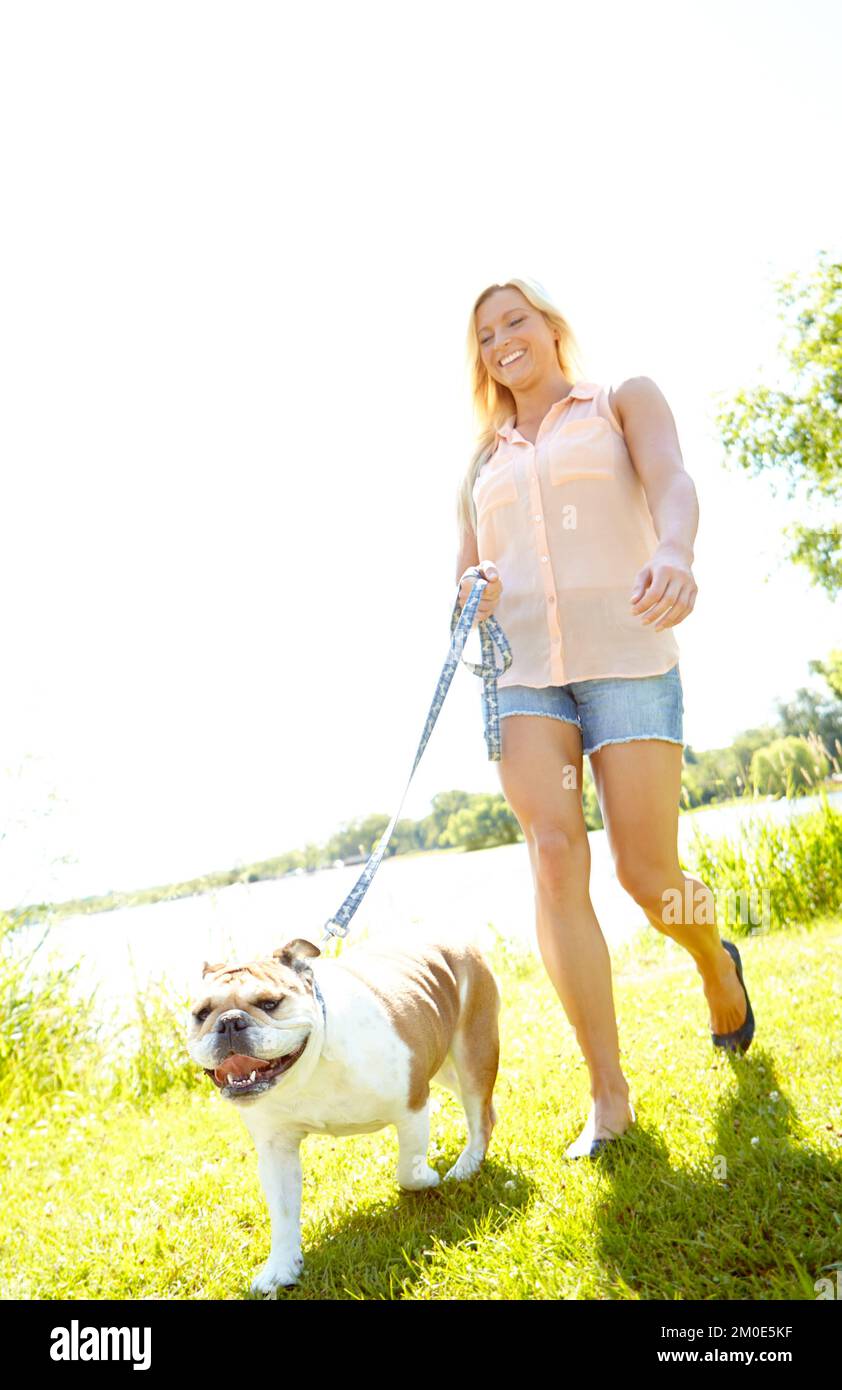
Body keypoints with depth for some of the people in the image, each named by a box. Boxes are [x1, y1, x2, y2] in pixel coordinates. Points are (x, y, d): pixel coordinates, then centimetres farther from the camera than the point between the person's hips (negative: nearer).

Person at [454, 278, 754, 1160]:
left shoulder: (624, 401, 12)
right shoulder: (483, 466, 23)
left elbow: (670, 481, -9)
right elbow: (465, 580, 22)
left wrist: (673, 553, -33)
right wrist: (472, 595, -4)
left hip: (625, 657, -3)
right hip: (519, 670, 3)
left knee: (647, 872, -7)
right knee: (554, 856, -14)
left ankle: (717, 962, 29)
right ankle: (608, 1095, -7)